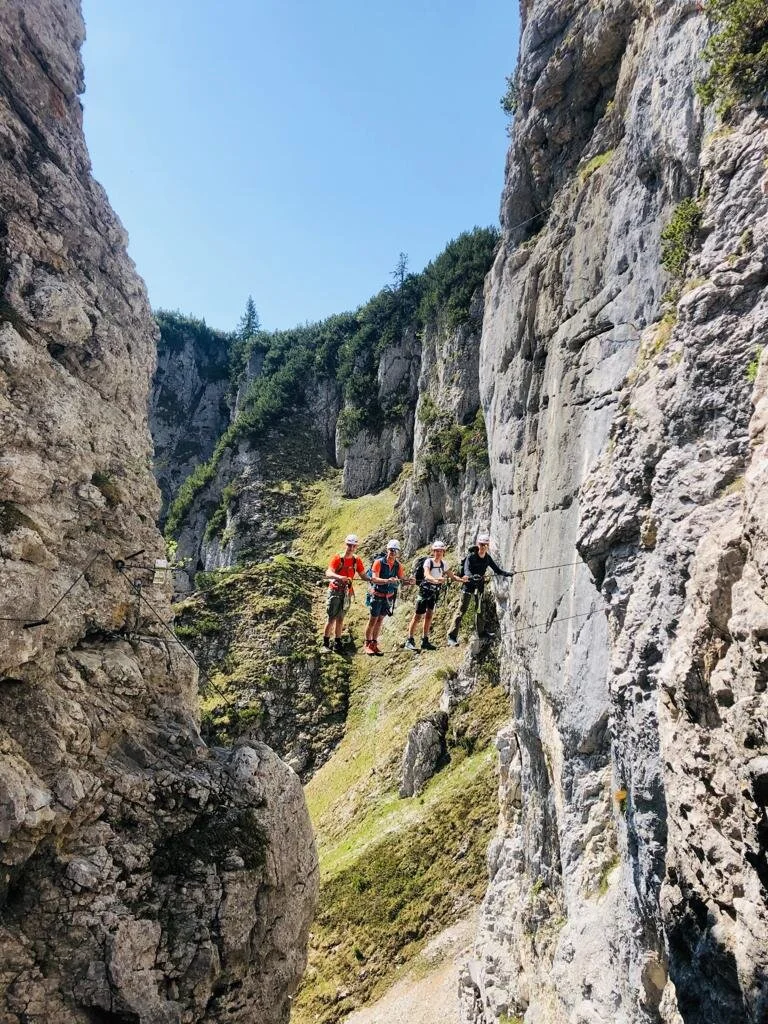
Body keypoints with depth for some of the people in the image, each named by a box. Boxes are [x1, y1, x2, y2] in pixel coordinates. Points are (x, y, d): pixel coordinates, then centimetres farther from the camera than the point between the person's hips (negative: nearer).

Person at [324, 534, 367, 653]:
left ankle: (337, 641, 21)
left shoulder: (357, 560, 1)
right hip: (335, 591, -4)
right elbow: (328, 573, -25)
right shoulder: (337, 558, -12)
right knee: (332, 618, -2)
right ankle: (326, 642, 10)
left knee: (340, 618, 12)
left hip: (347, 592, 4)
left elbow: (363, 576, 3)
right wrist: (339, 577, -45)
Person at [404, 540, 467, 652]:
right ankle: (409, 641, -3)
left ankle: (425, 641, 18)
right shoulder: (428, 561, -15)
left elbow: (452, 576, 4)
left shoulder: (443, 564, 4)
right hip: (425, 590, -6)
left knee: (429, 615, 10)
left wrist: (462, 579, -15)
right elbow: (427, 575, -31)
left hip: (435, 592, 6)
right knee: (418, 616, -6)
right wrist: (436, 580, -51)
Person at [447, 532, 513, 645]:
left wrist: (509, 574, -8)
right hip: (468, 584, -6)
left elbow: (497, 570, 6)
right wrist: (472, 577, -50)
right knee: (462, 610, -7)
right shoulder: (471, 556, -16)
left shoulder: (487, 558, 2)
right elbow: (466, 570, -30)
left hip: (480, 585, 6)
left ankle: (481, 633, 21)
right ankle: (452, 636, -6)